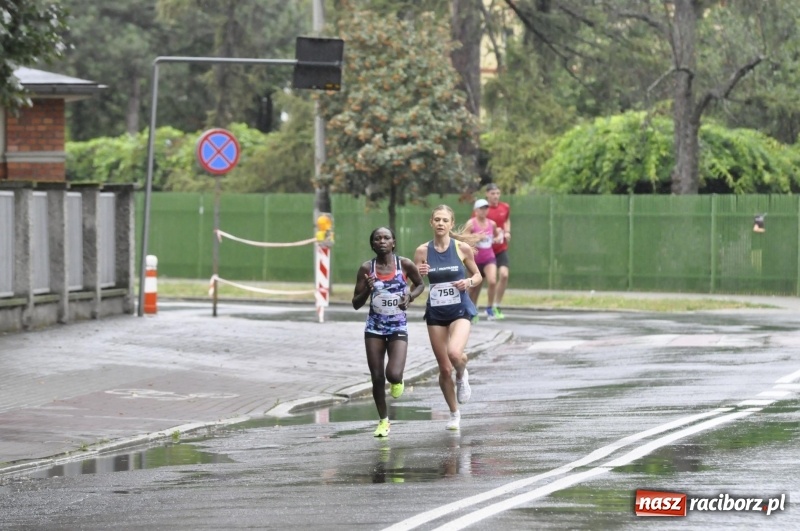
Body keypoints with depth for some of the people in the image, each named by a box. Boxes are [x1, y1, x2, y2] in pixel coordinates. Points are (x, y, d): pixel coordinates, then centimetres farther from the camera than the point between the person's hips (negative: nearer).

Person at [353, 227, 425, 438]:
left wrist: (410, 296, -9)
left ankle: (397, 381, 20)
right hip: (374, 328, 1)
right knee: (377, 378, 2)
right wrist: (367, 290, -21)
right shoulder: (367, 268, -5)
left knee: (393, 374, -19)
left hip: (398, 327, -1)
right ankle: (383, 421, 21)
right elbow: (356, 304, -1)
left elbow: (420, 285, 11)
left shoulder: (405, 265, -7)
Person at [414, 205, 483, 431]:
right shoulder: (422, 251, -2)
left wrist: (468, 282, -14)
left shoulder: (462, 248, -5)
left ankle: (462, 376, 7)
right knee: (444, 369, 5)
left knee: (454, 353, -29)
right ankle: (454, 414, 25)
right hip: (435, 313, 2)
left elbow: (477, 275, 7)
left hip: (460, 310, -2)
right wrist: (419, 274, -18)